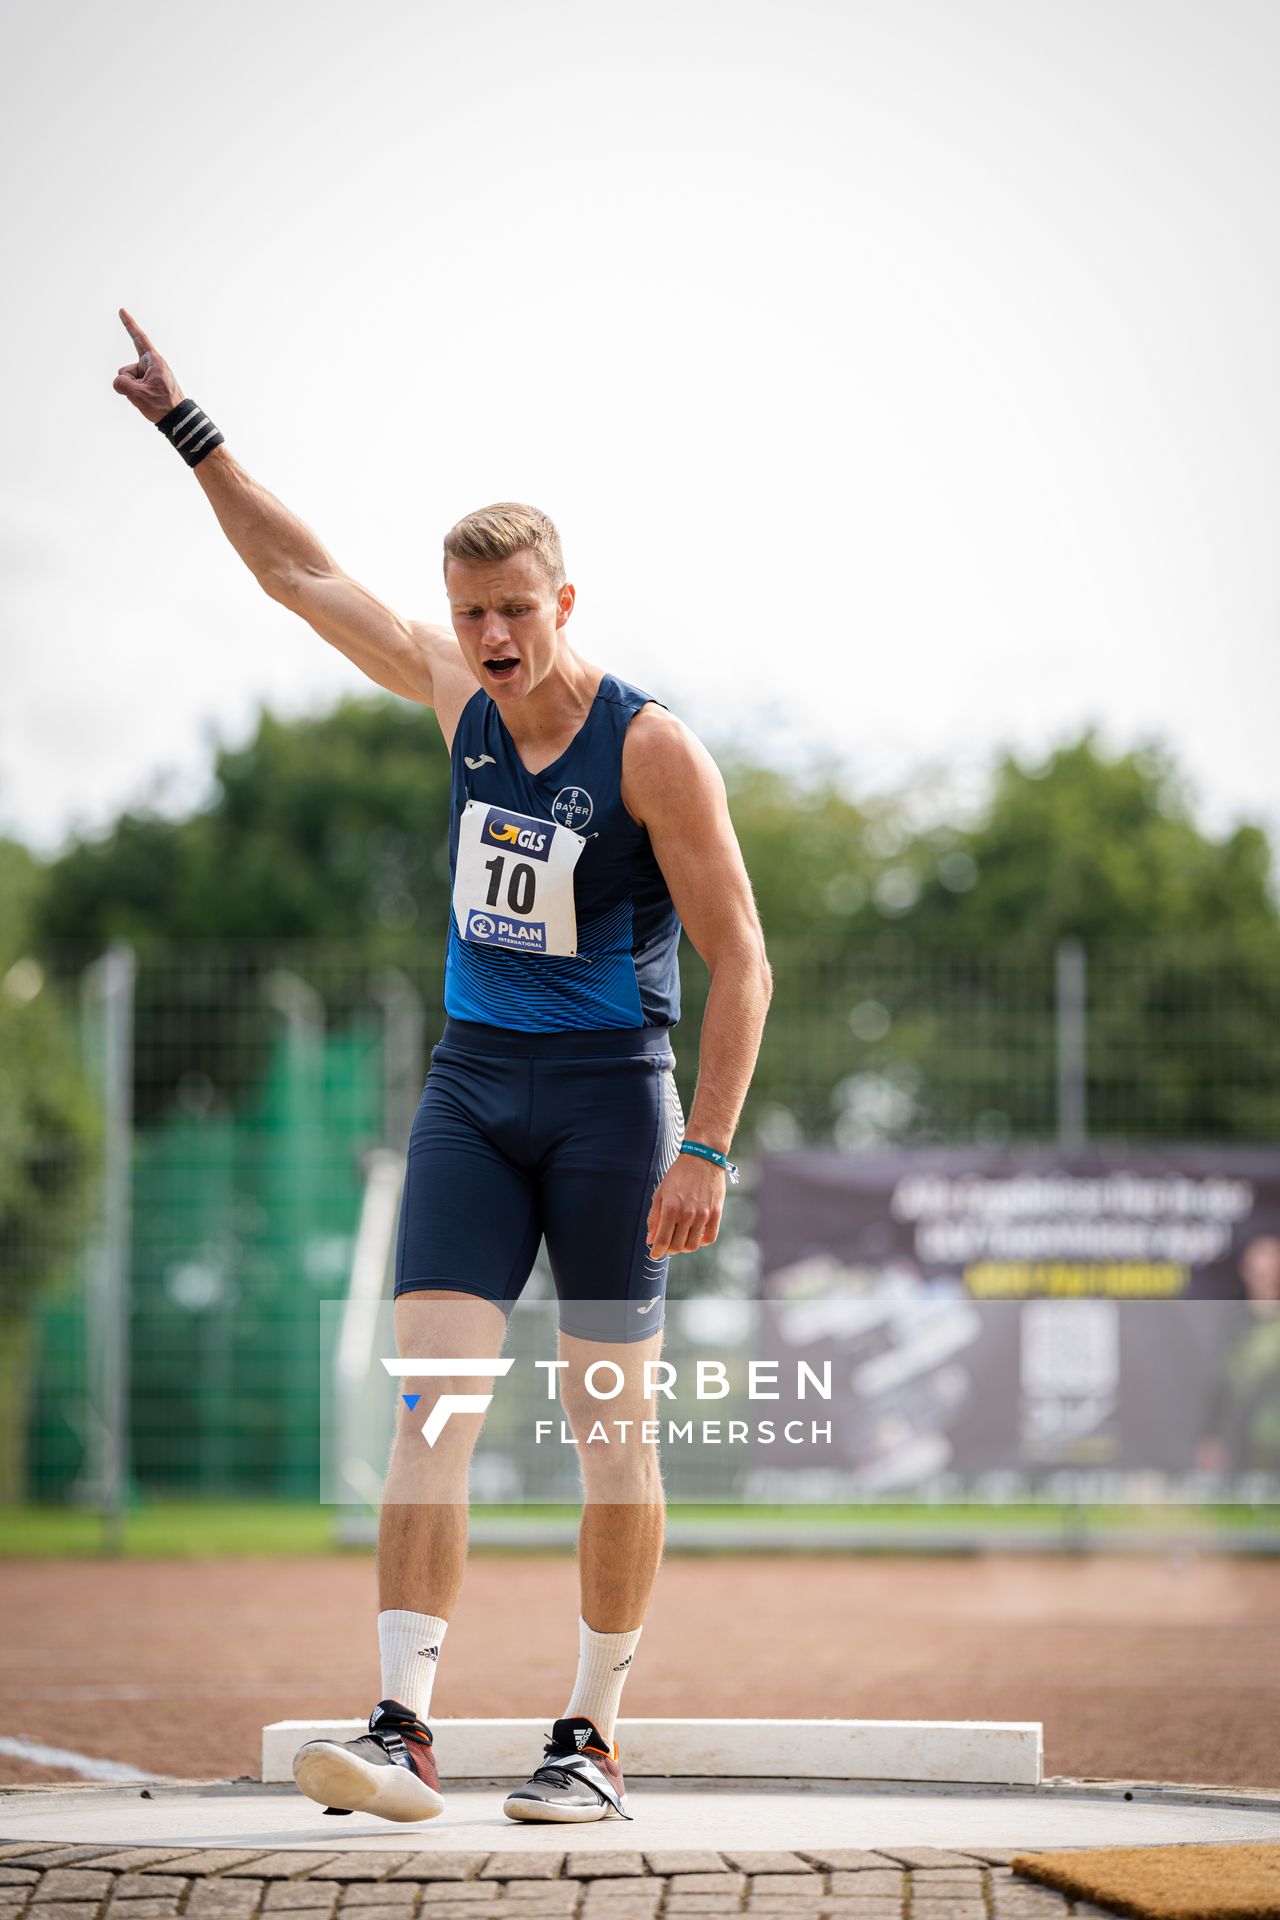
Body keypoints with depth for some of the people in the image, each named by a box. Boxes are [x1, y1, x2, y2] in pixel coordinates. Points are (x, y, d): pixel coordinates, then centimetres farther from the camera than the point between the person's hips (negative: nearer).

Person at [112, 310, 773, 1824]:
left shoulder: (652, 749, -11)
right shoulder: (459, 700, 5)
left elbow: (739, 962, -11)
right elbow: (304, 576, 16)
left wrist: (706, 1149, -18)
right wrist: (189, 431, 15)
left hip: (611, 1090, -4)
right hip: (469, 1086, 4)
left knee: (609, 1423, 1)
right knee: (432, 1391, -10)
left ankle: (593, 1740, 11)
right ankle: (403, 1730, -18)